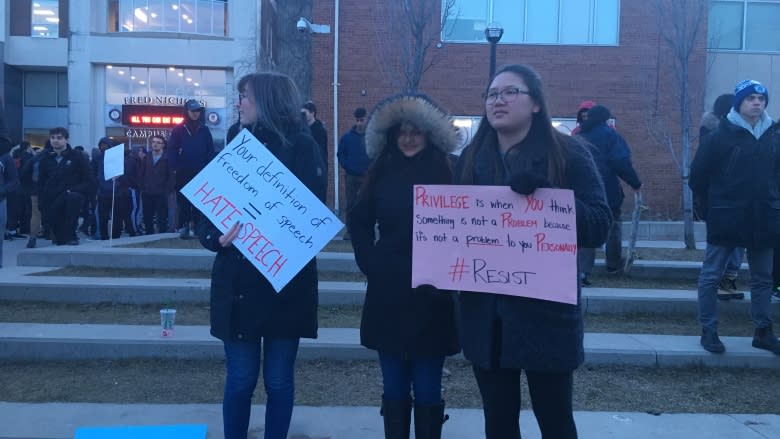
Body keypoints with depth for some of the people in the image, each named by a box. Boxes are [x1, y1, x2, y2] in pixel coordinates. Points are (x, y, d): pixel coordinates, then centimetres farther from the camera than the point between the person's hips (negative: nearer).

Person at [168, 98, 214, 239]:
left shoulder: (204, 130, 8)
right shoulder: (178, 130, 3)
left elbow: (210, 151, 7)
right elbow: (171, 150, -2)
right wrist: (174, 168, -10)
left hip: (200, 172, 1)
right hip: (183, 172, -1)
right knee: (183, 200, 2)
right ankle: (184, 227, 6)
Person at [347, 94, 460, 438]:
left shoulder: (447, 174, -2)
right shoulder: (381, 173, 6)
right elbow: (358, 222, 14)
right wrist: (370, 263, 3)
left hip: (431, 296, -2)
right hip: (388, 294, 3)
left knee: (427, 390, 5)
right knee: (394, 388, 12)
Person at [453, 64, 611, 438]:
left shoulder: (568, 153, -4)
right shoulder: (472, 157, 8)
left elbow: (599, 226, -10)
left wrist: (547, 193, -25)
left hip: (546, 310, -3)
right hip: (485, 313, 4)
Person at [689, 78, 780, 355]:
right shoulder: (721, 136, -8)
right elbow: (698, 177, -5)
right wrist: (714, 205, -1)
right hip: (725, 220, -4)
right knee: (711, 277, 2)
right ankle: (708, 331, 14)